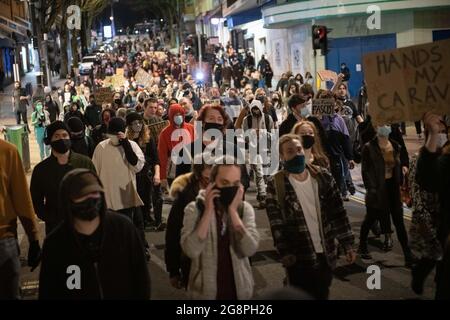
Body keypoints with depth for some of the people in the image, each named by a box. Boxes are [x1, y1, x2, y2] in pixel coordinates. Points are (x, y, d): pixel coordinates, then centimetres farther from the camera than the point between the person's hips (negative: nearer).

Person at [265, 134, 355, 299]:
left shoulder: (323, 177, 1)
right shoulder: (275, 185, -9)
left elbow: (338, 212, 3)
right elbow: (276, 222, -10)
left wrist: (347, 244, 0)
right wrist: (285, 252, -16)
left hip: (326, 254, 4)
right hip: (299, 258, -4)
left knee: (322, 295, 18)